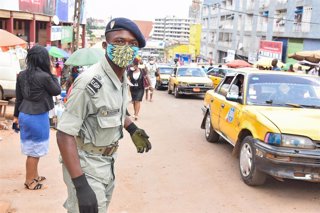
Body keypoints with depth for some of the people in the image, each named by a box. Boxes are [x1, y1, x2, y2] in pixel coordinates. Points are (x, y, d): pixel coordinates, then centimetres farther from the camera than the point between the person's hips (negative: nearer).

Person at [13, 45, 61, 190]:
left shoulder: (22, 75, 1)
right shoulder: (44, 76, -20)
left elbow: (18, 98, 9)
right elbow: (57, 91, -3)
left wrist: (16, 115, 18)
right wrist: (51, 74, 0)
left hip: (25, 115, 7)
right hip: (38, 117, -7)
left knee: (32, 148, 21)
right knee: (35, 150, 7)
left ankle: (34, 176, 36)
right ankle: (29, 181, 20)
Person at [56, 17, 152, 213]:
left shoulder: (123, 77, -3)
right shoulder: (90, 82, -29)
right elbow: (64, 134, -29)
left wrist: (132, 129, 8)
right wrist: (80, 185, -33)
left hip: (108, 160, 9)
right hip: (86, 164, -8)